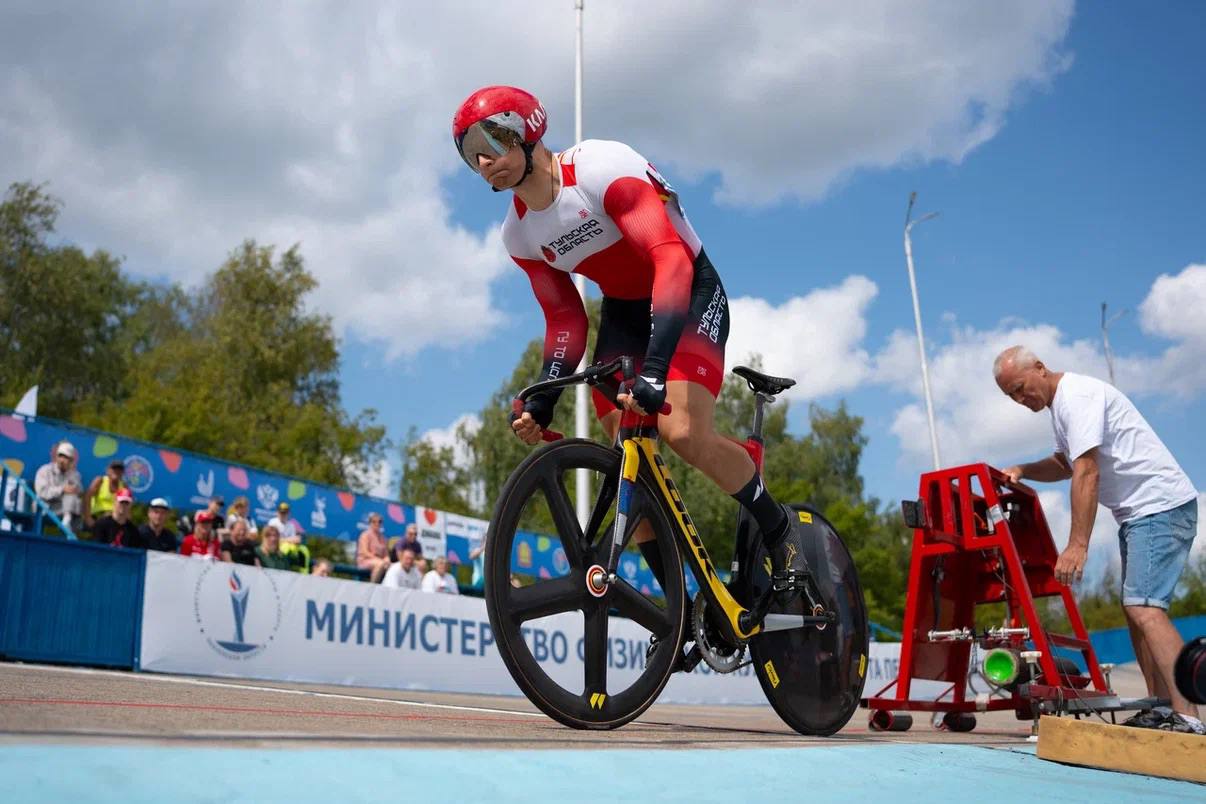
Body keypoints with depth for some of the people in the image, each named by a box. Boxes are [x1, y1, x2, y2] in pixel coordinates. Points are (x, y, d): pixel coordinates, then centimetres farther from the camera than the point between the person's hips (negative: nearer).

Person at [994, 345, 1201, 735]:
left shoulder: (1077, 395, -17)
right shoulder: (1060, 403, 16)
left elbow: (1086, 473, -24)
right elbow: (1065, 464, 29)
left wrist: (1077, 545, -27)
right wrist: (1021, 471, 10)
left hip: (1161, 507, -11)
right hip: (1138, 513, 11)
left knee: (1144, 608, -20)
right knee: (1136, 608, 10)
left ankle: (1187, 719, -25)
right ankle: (1161, 711, 14)